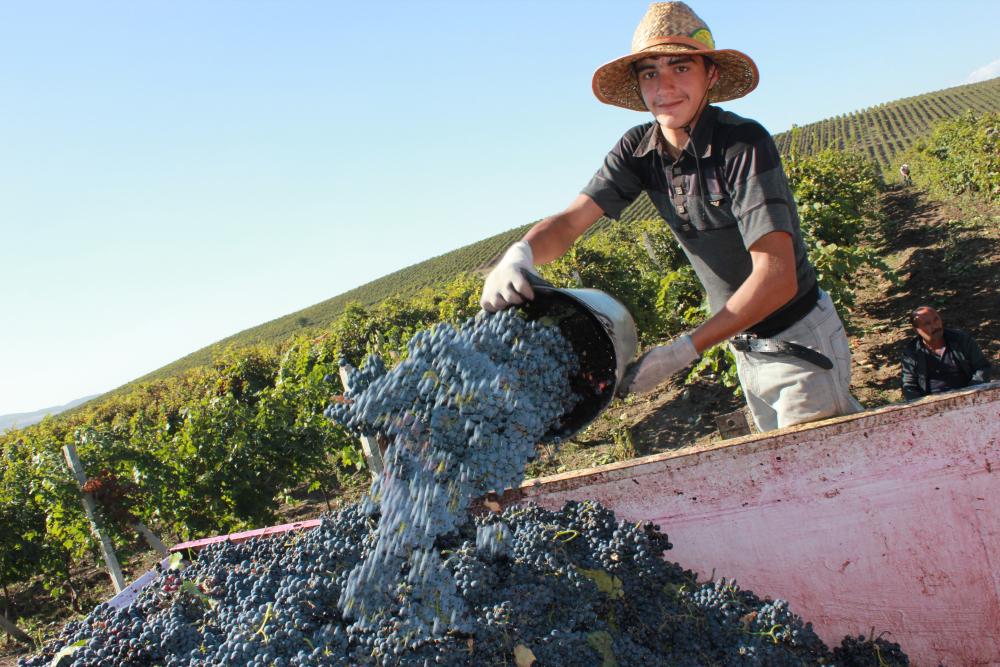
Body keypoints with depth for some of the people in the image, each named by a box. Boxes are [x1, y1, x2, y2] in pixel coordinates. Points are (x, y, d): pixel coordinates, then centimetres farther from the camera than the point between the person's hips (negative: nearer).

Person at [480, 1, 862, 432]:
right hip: (745, 346, 6)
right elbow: (570, 221, -13)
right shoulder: (638, 150, -7)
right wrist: (518, 256, -35)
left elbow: (777, 278, -31)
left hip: (799, 343, -6)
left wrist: (682, 352, -35)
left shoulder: (743, 143, -25)